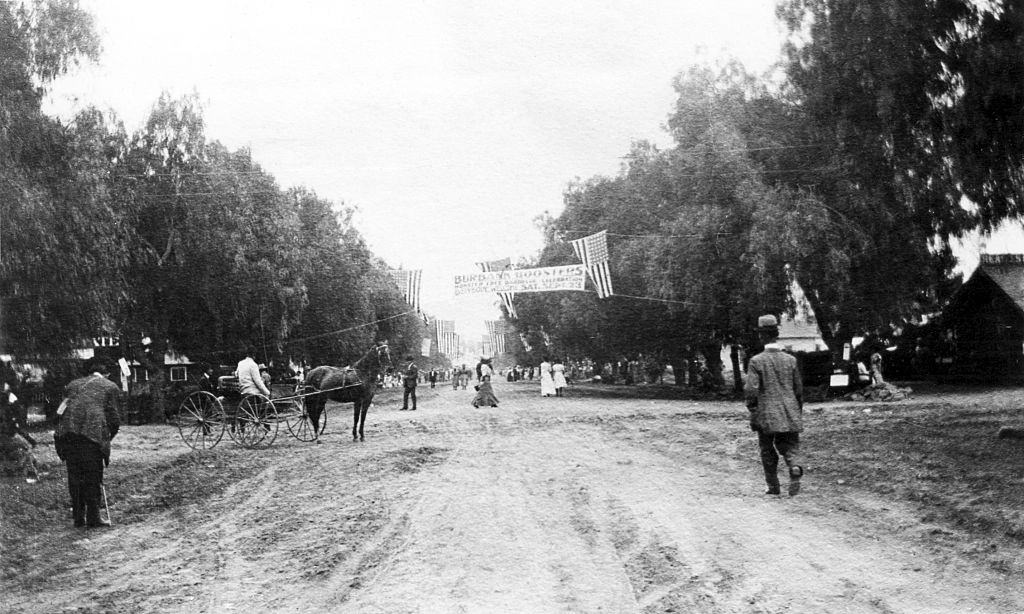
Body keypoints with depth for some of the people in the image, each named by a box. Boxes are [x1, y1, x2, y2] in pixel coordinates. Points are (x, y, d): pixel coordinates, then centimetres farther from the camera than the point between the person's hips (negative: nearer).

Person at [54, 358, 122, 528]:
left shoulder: (73, 385, 26)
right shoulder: (111, 387, 13)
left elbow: (60, 412, 20)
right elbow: (115, 419, 6)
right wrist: (107, 439, 18)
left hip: (66, 435, 4)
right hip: (93, 433, -4)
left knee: (74, 476, 12)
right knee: (93, 476, 3)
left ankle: (78, 516, 17)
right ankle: (93, 518, 5)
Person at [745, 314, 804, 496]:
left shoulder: (756, 361, -9)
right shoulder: (790, 359, 2)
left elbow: (751, 390, -13)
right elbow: (799, 389, 7)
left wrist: (753, 414, -3)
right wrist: (798, 412, 19)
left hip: (767, 415, -2)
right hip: (790, 413, 2)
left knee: (767, 451, 12)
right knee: (790, 445, 11)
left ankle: (773, 486, 17)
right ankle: (795, 467, -19)